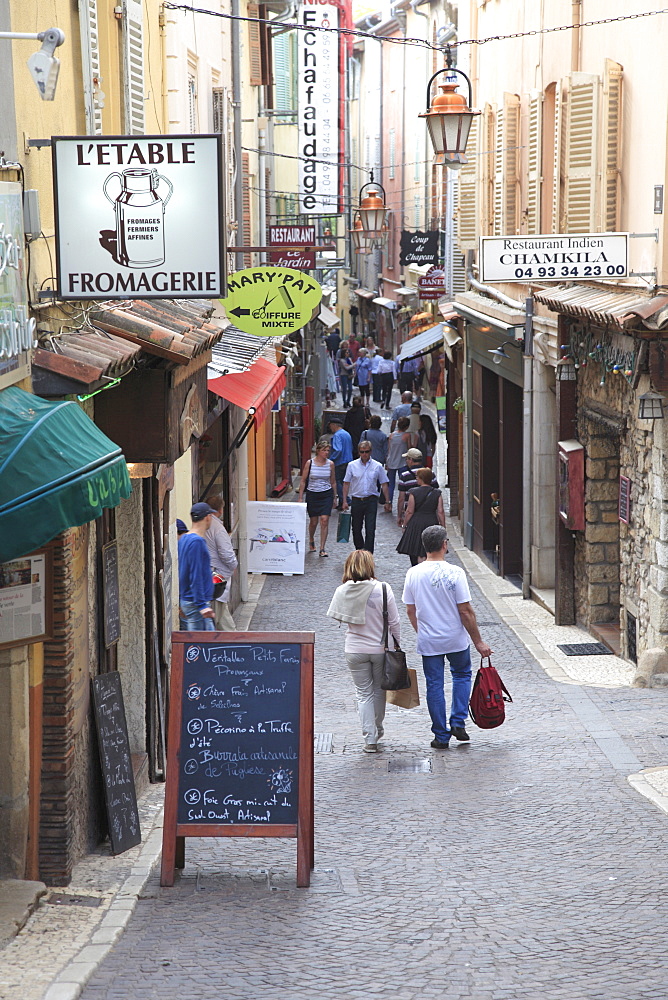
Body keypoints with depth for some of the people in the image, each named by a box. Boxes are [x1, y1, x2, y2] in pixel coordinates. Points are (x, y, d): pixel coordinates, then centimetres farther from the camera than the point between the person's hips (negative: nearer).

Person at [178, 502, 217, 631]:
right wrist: (202, 605, -21)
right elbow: (196, 576, -21)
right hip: (196, 602, -10)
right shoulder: (197, 542, -17)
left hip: (185, 600, 10)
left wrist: (180, 602, 24)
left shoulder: (183, 539, 12)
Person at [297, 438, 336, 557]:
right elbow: (303, 481, 0)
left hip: (326, 495, 0)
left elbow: (333, 482, 10)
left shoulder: (330, 464, 0)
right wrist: (300, 497, -2)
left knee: (324, 520, -12)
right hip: (312, 494, 0)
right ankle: (311, 541, 40)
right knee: (313, 521, 10)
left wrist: (334, 498, 12)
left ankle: (322, 549, -8)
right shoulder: (310, 463, -5)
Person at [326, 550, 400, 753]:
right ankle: (377, 731, 35)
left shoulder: (342, 591, -11)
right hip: (381, 648, 0)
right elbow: (394, 622, -8)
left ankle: (370, 738, 5)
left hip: (355, 651, 0)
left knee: (363, 693, 9)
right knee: (379, 690, 19)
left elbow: (336, 616, 3)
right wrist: (397, 645, 5)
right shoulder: (383, 589, -14)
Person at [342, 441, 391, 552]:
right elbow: (346, 483, 5)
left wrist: (387, 502, 4)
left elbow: (384, 484, 6)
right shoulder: (352, 465, 3)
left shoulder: (377, 466, 2)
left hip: (371, 501, -1)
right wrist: (345, 501, -1)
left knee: (370, 530, -8)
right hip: (356, 500, 2)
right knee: (356, 529, 10)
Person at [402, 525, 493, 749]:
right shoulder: (454, 573, -16)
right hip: (456, 639, -2)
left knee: (434, 686, 10)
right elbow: (465, 611, -14)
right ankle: (458, 722, 12)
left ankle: (441, 736, 14)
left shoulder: (413, 574, -5)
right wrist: (478, 641, -6)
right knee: (462, 674, 23)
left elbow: (410, 610, 3)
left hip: (428, 641, 2)